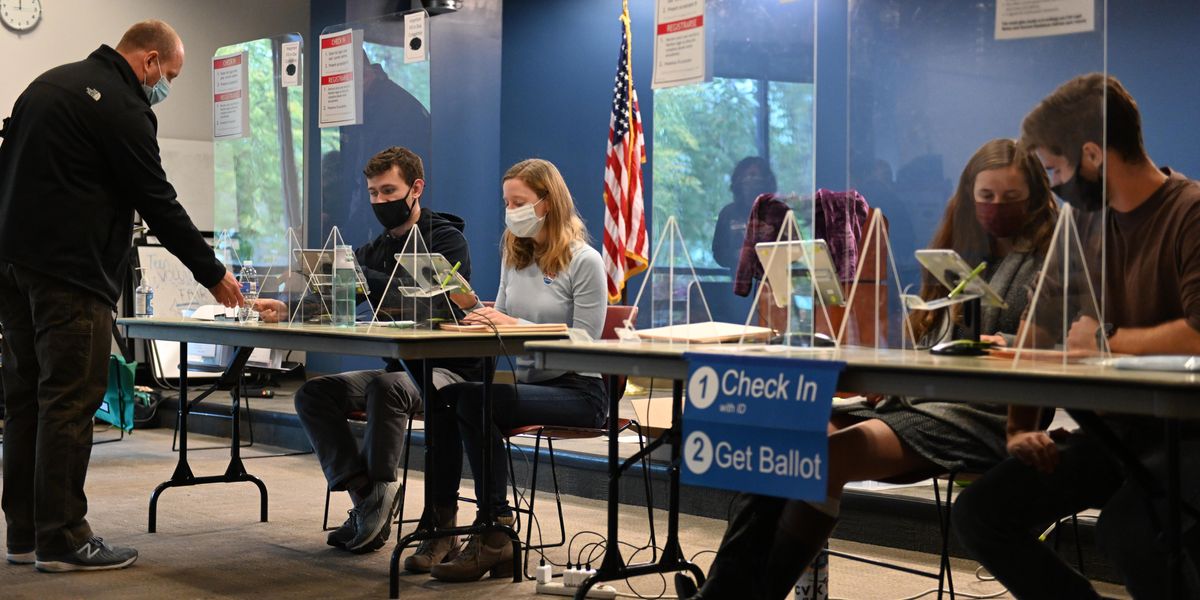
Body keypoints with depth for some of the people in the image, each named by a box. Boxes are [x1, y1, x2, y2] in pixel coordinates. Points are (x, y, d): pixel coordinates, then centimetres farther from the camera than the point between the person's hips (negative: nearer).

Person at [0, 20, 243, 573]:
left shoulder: (50, 82, 19)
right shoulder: (122, 107, -10)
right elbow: (158, 201, -9)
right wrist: (213, 275, -1)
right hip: (68, 272, -9)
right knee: (69, 401, -6)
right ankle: (62, 541, -3)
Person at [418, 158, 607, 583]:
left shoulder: (584, 261, -7)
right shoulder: (514, 256, 15)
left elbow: (585, 341, -14)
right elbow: (502, 324, 14)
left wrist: (515, 325, -21)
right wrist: (479, 316, -9)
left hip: (576, 390, -6)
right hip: (526, 381, 6)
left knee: (475, 400, -29)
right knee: (442, 396, -22)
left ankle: (494, 531, -19)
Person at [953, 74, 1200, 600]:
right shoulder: (1090, 224, 11)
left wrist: (1107, 339, -14)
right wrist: (1020, 426, 1)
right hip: (1113, 431, 7)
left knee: (1126, 529, -36)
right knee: (979, 514, -8)